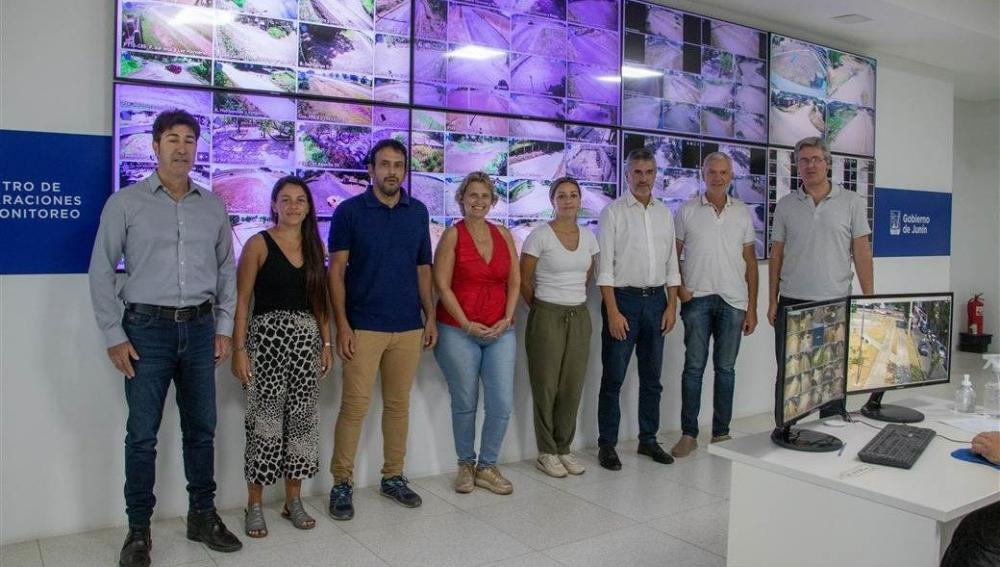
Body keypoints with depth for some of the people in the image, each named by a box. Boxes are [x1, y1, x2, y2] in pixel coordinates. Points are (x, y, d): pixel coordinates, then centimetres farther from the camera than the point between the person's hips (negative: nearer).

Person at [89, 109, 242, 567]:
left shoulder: (213, 206, 8)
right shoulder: (125, 203, -1)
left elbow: (227, 269, 12)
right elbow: (101, 271, -1)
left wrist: (224, 326, 6)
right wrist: (114, 336, -5)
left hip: (200, 327, 3)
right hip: (147, 328, -3)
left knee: (201, 428, 10)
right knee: (142, 434, 3)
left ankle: (202, 517, 25)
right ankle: (138, 530, 18)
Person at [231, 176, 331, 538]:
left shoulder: (315, 246, 11)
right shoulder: (259, 244, -3)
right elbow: (242, 301, -5)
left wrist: (326, 342, 8)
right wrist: (239, 348, -11)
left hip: (307, 338, 4)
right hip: (267, 336, -4)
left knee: (302, 417, 7)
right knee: (265, 419, -1)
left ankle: (293, 501, 20)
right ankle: (254, 505, 13)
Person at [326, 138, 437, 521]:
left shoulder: (418, 212, 9)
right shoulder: (350, 211, -2)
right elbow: (336, 270, -4)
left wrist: (430, 317, 8)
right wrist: (342, 324, -11)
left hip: (408, 327, 4)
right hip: (363, 327, -4)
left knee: (398, 405, 11)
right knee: (354, 405, -2)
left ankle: (393, 477, 24)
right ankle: (342, 483, 12)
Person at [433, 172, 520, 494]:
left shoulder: (503, 235, 9)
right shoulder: (452, 235, -3)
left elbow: (514, 281, 10)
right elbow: (442, 285, -9)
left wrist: (507, 318, -3)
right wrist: (467, 324, -12)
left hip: (500, 332, 4)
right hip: (458, 331, -3)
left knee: (502, 404, 1)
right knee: (464, 404, 7)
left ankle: (487, 467, 20)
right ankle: (465, 465, 27)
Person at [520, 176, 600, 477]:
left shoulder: (588, 237, 7)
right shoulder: (539, 236, -8)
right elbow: (524, 281, -2)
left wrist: (574, 300, 15)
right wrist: (542, 309, 7)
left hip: (580, 316, 5)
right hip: (547, 317, -5)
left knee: (573, 385, 8)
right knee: (546, 386, 3)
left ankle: (564, 449, 22)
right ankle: (546, 453, 16)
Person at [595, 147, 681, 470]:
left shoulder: (665, 214, 11)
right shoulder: (613, 212, -4)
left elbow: (671, 263, 12)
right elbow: (605, 266, -9)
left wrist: (672, 305, 4)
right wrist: (613, 312, -14)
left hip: (656, 298, 5)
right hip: (623, 297, -5)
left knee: (652, 377, 12)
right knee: (614, 377, 1)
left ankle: (648, 440, 25)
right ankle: (607, 445, 12)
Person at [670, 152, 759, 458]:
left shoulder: (743, 213, 9)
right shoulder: (687, 211, 3)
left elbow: (750, 261, 10)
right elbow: (673, 254, 6)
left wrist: (752, 307, 6)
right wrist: (678, 286, -10)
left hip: (733, 300, 2)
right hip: (697, 298, -2)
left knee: (726, 368, 7)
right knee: (693, 367, 1)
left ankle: (721, 433, 17)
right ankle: (688, 434, 9)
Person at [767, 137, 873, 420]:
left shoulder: (851, 202, 2)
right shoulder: (786, 205, 6)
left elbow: (862, 252, 1)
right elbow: (776, 255, 8)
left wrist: (869, 299, -5)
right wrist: (772, 300, 3)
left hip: (837, 303, -1)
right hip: (792, 303, 1)